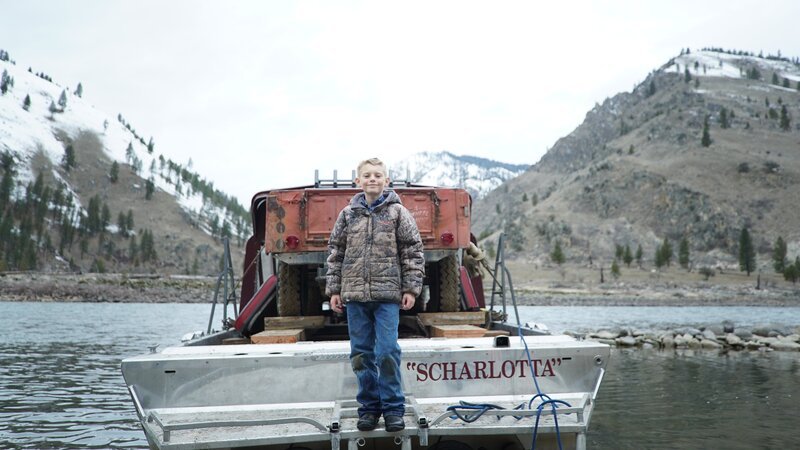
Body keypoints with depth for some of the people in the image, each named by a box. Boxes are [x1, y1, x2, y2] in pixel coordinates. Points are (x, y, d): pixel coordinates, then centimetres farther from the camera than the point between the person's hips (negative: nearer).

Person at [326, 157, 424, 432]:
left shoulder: (398, 213, 2)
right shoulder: (348, 214, 9)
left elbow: (413, 252, 1)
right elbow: (335, 254, 12)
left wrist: (411, 288, -4)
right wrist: (334, 290, 8)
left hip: (388, 295, -3)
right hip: (355, 296, 3)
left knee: (387, 352, -5)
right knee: (361, 354, 8)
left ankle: (393, 409, 7)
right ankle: (369, 407, 19)